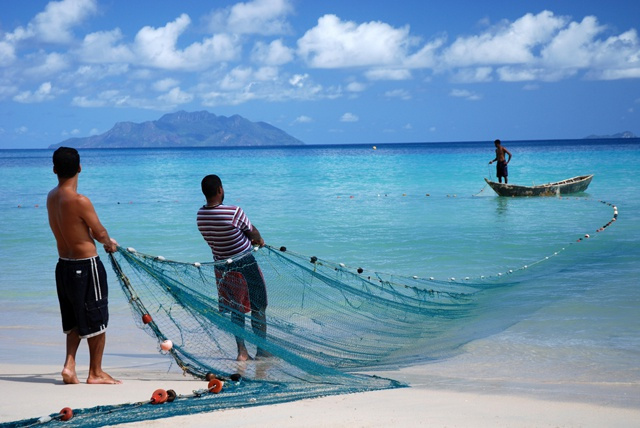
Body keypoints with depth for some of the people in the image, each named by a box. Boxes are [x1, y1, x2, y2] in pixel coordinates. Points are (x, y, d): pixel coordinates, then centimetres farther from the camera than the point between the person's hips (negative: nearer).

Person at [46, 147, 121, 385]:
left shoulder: (52, 197, 3)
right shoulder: (80, 201, -21)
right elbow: (100, 233, -11)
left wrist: (104, 241, 16)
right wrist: (110, 244, 11)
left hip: (64, 265, 8)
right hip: (86, 266, -7)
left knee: (75, 320, 19)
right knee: (97, 321, 6)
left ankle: (69, 364, 9)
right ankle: (96, 373, 14)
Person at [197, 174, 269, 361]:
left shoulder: (200, 215, -6)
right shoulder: (234, 212, -24)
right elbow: (252, 231, -8)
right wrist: (260, 241, 16)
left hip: (222, 266, 5)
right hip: (245, 264, -5)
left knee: (237, 309, 17)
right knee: (258, 307, 11)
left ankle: (241, 351, 16)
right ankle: (262, 350, 17)